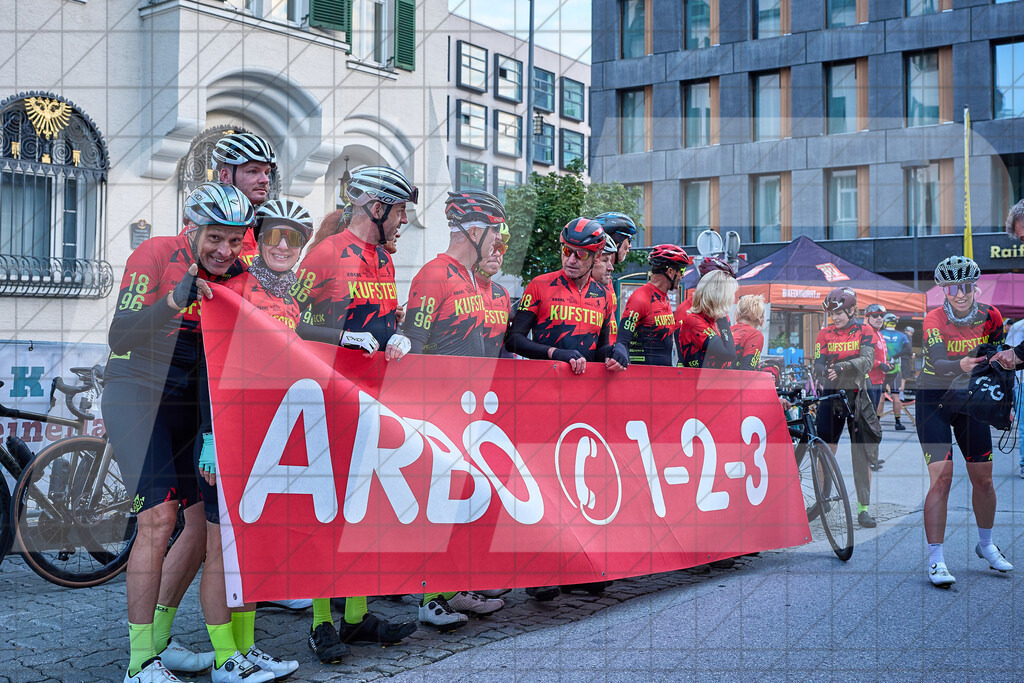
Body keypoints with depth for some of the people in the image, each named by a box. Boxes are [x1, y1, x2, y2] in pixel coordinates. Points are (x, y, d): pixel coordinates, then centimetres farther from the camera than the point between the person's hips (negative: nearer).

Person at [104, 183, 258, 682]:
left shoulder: (234, 273, 5)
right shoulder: (156, 254, -13)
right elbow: (120, 335, -22)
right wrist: (172, 300, -38)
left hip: (188, 403, 7)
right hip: (136, 396, -7)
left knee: (208, 519, 4)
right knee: (158, 518, -18)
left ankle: (159, 640, 20)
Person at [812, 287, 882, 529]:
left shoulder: (864, 331, 0)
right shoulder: (824, 334, 4)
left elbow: (867, 361, -16)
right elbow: (818, 365, -5)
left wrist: (842, 366, -33)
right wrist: (825, 371, -28)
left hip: (856, 396, -1)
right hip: (831, 395, 1)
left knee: (862, 454, -1)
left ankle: (863, 509, 5)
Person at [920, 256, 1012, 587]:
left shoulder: (989, 316, -8)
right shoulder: (934, 320, -20)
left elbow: (998, 357, 3)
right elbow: (938, 364, -33)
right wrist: (962, 365, -53)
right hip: (934, 400, -4)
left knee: (983, 479, 8)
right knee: (942, 478, -14)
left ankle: (986, 544, 32)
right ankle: (935, 559, -8)